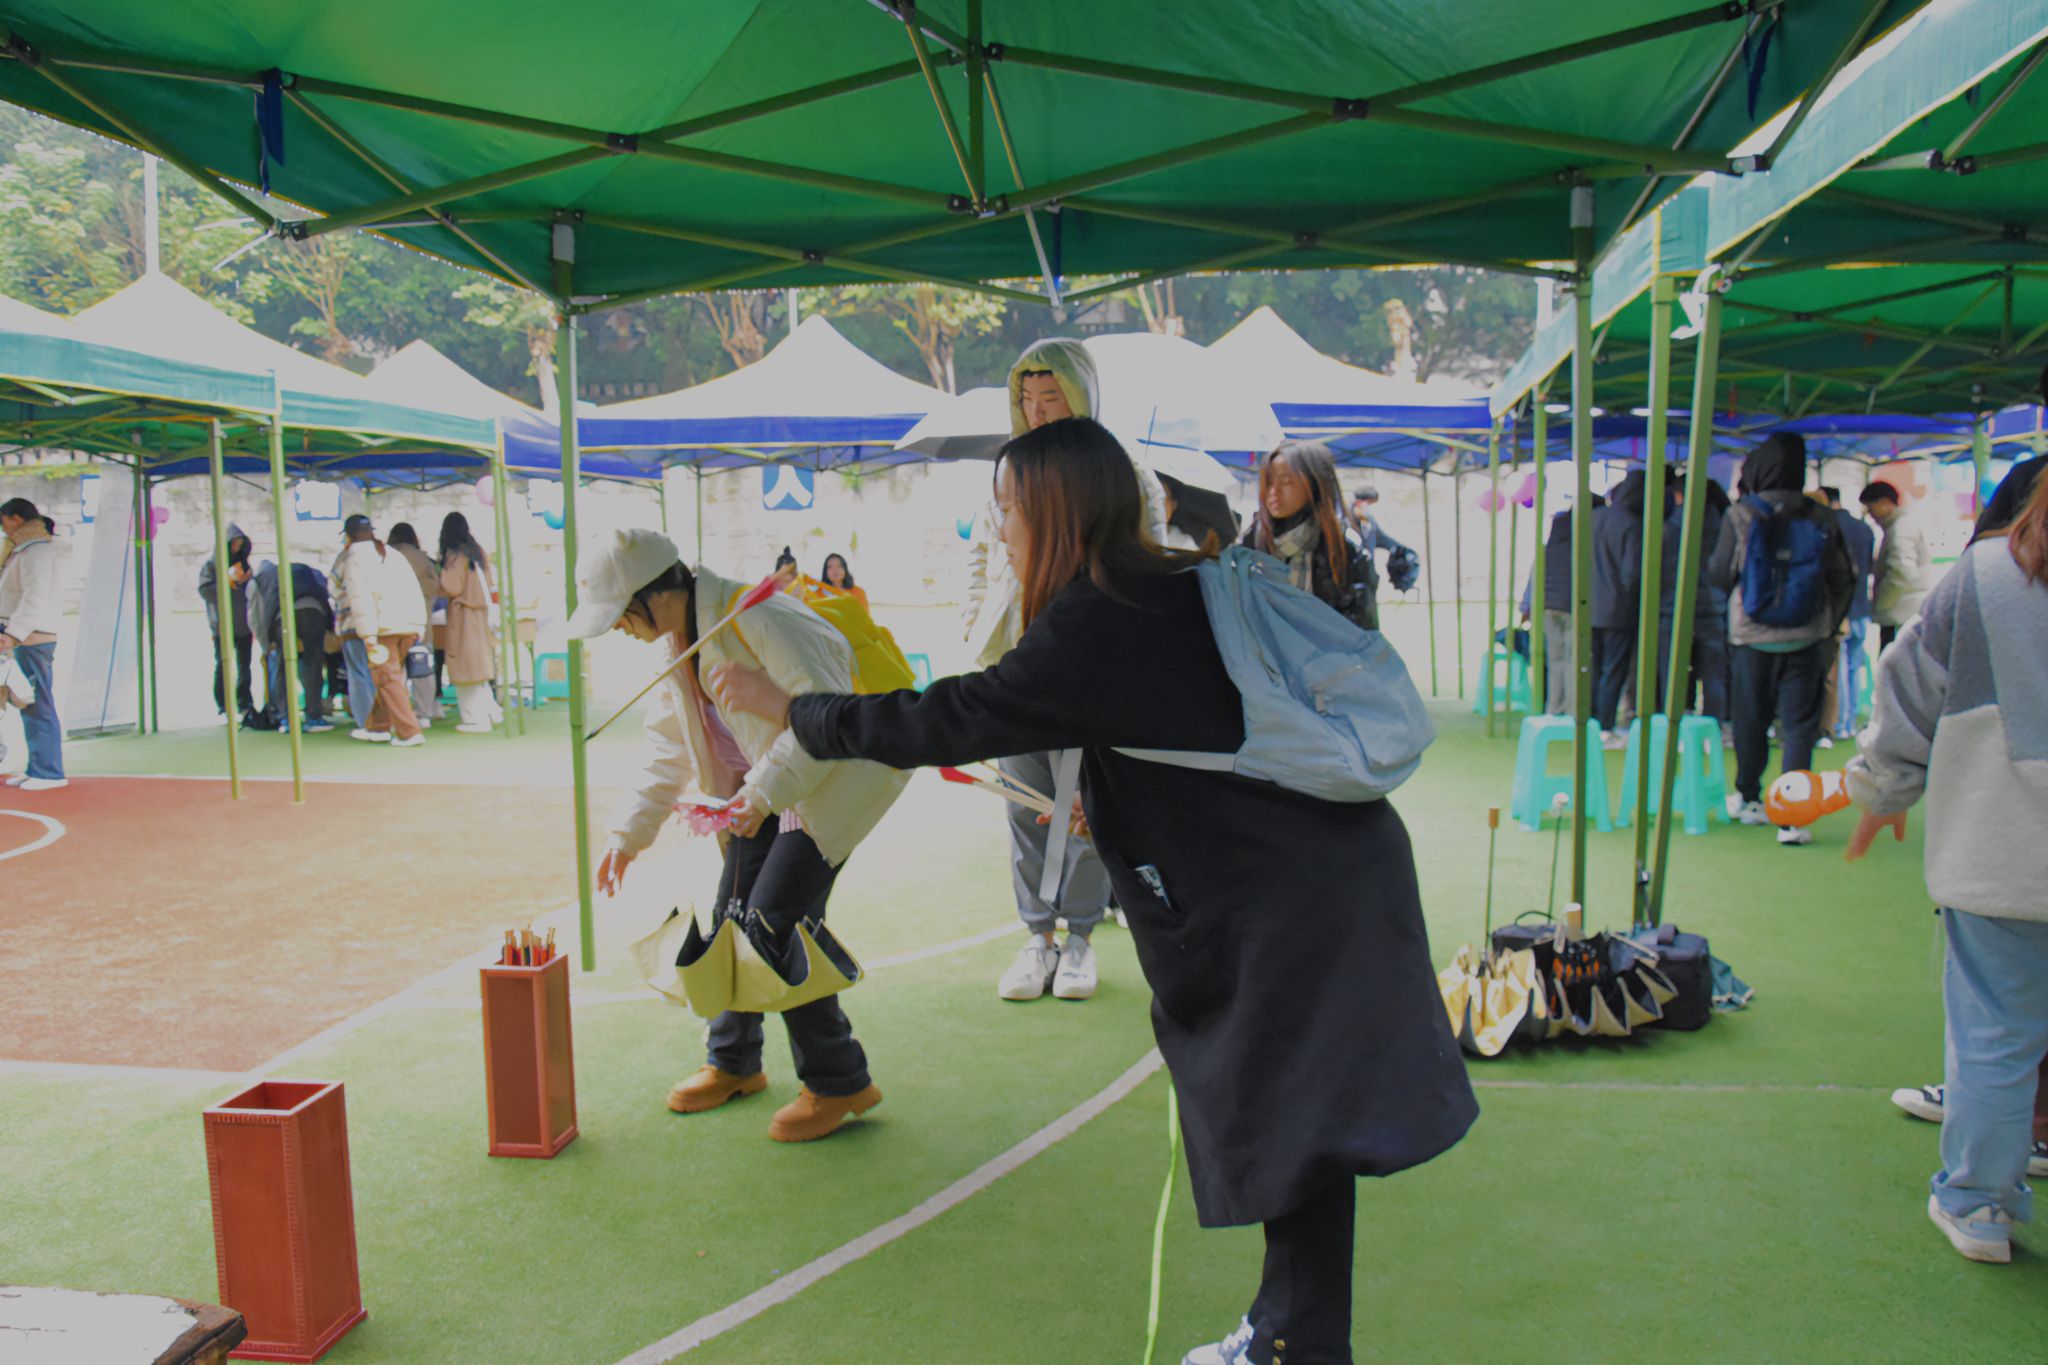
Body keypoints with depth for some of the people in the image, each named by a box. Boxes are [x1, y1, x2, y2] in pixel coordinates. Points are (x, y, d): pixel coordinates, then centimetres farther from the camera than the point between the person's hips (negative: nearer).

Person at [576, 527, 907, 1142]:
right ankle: (735, 1063, 33)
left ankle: (839, 1082, 1)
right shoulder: (675, 640, 4)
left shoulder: (756, 619, -26)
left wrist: (766, 790, -31)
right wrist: (630, 831, 12)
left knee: (776, 924, -14)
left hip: (831, 774, -9)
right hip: (764, 783, 9)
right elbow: (668, 747, 14)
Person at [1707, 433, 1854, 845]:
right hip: (1806, 637, 1)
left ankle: (1748, 797, 30)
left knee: (1751, 720, 14)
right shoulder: (1821, 518, -1)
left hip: (1751, 635, 0)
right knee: (1800, 724, 1)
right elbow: (1842, 580, 4)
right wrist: (1829, 627, 16)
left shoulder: (1740, 516, -8)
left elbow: (1720, 575, -2)